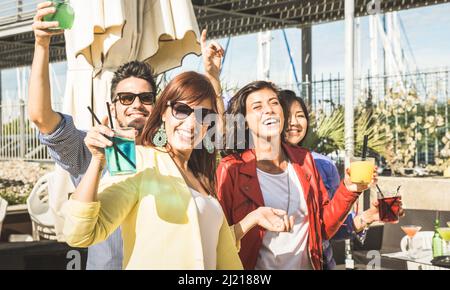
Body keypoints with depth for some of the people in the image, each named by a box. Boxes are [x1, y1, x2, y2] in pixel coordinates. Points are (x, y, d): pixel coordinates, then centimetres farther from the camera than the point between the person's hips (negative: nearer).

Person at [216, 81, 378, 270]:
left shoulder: (303, 160, -1)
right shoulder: (231, 170, -14)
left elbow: (324, 228, 3)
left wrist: (348, 190, -10)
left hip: (308, 264, 4)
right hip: (258, 266, -4)